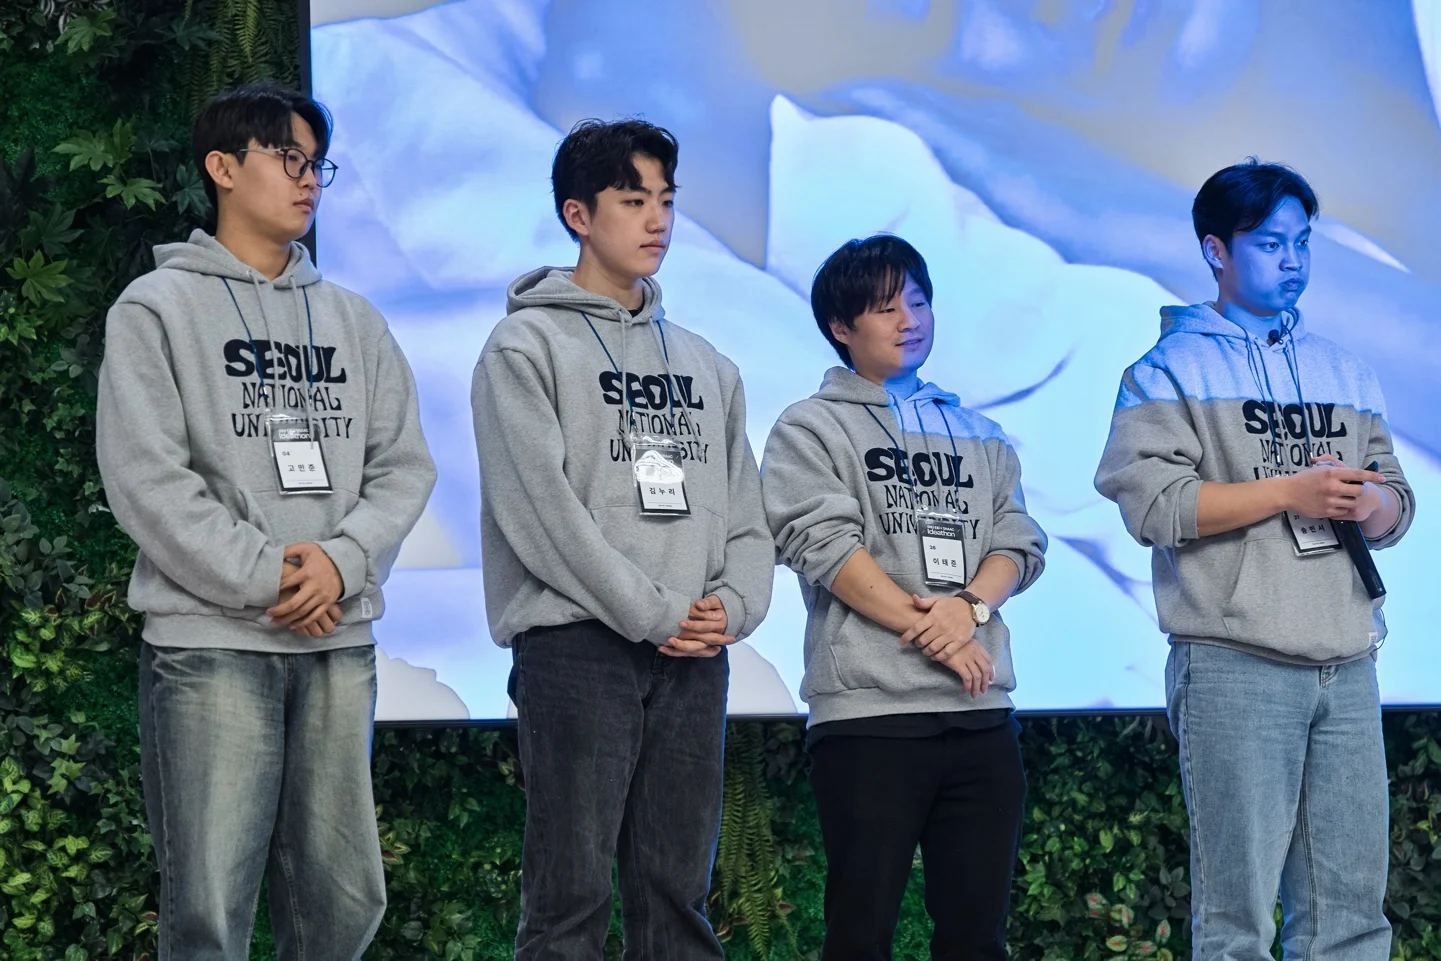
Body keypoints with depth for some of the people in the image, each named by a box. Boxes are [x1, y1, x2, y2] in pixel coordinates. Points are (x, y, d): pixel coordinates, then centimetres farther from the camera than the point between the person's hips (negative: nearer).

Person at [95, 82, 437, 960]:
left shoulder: (355, 322, 16)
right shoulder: (159, 308, 1)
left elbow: (405, 465, 9)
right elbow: (145, 476, -8)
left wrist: (342, 561, -10)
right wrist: (263, 577, -14)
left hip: (340, 645, 5)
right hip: (209, 645, -5)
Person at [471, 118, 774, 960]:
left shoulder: (705, 363, 19)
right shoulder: (527, 346, 0)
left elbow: (745, 507, 15)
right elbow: (541, 506, -11)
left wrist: (734, 603, -5)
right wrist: (654, 613, -14)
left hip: (695, 658, 6)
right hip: (577, 644, -5)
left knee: (679, 892, 7)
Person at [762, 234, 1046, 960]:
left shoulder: (979, 437, 20)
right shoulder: (811, 429, 4)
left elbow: (1021, 544, 10)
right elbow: (827, 545, -8)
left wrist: (970, 605, -11)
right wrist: (928, 631, -12)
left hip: (981, 712, 5)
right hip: (868, 711, -5)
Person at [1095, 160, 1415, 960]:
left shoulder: (1346, 374, 20)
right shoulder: (1173, 369, 3)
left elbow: (1397, 505, 18)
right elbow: (1154, 503, -10)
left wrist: (1367, 503, -7)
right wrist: (1293, 490, -13)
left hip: (1348, 669, 6)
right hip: (1236, 670, -5)